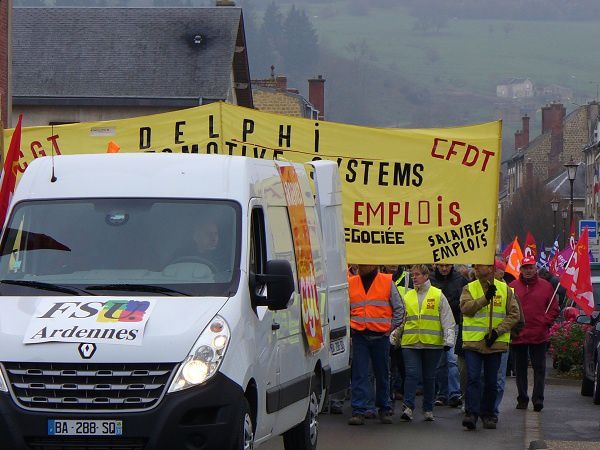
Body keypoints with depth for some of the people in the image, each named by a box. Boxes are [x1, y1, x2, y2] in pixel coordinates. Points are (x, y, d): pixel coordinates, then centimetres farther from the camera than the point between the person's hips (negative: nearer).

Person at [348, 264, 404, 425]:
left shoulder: (387, 282, 2)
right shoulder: (350, 283, 7)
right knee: (359, 374, -5)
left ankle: (384, 409, 20)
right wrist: (348, 327, 4)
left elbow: (399, 308, 7)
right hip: (359, 336, 1)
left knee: (382, 374, 9)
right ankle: (358, 411, -5)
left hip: (381, 336, -1)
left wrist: (391, 327, 0)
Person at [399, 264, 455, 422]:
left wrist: (448, 340, -6)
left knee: (429, 377, 6)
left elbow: (447, 320, 2)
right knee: (412, 374, -11)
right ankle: (408, 407, -13)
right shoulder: (407, 297, 12)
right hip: (410, 343, 1)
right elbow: (400, 319, 18)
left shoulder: (438, 295, 4)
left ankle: (428, 409, 15)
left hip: (432, 344, -1)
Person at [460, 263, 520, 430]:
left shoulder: (504, 289, 6)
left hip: (495, 343, 1)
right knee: (473, 378, -10)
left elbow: (513, 314, 3)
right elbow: (465, 307, -12)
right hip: (473, 342, -1)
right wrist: (485, 299, -23)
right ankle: (471, 413, -11)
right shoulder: (469, 288, 6)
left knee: (491, 382, 8)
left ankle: (488, 414, 19)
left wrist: (497, 331, -9)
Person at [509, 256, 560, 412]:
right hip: (518, 335, 1)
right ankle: (522, 399, 17)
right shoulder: (512, 287, 2)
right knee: (520, 369, 9)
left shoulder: (546, 286, 3)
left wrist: (545, 323, -4)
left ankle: (538, 399, 0)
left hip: (539, 335, -1)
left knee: (539, 368, -1)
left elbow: (554, 309, 6)